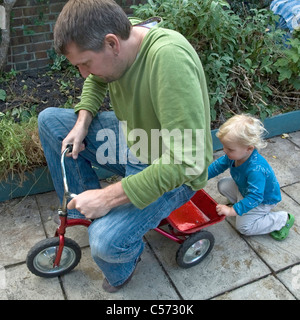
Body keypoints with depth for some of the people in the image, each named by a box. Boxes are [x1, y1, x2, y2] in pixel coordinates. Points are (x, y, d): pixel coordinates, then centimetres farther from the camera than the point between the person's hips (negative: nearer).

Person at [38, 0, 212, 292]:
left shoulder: (168, 56, -34)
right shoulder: (113, 41, -9)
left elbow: (186, 160, -37)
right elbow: (96, 82, 15)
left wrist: (108, 197, -31)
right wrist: (82, 122, -4)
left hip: (173, 173, -7)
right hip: (129, 137, 8)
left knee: (106, 241, -27)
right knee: (49, 120, 2)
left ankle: (120, 273, 13)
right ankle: (83, 207, 14)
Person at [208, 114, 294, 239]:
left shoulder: (256, 170, -44)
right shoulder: (235, 154, -20)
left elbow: (254, 197, -42)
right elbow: (220, 164, -1)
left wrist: (232, 210, -43)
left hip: (263, 200, -7)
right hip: (244, 189, 8)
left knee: (244, 227, -7)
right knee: (222, 185, -2)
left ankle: (283, 219, 3)